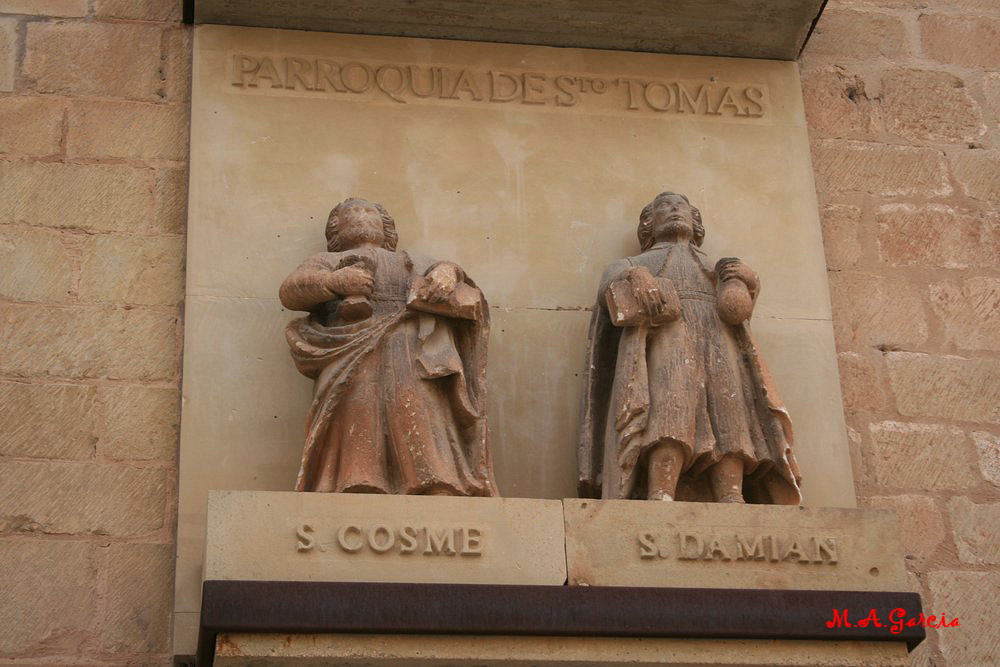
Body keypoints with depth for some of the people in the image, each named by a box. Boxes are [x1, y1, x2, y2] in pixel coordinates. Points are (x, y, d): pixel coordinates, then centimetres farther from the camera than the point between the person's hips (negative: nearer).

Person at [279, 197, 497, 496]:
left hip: (415, 355, 1)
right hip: (355, 357, -1)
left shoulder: (412, 261, 37)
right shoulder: (328, 261, 31)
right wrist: (335, 280, -5)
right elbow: (290, 290, 13)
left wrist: (447, 272, -3)